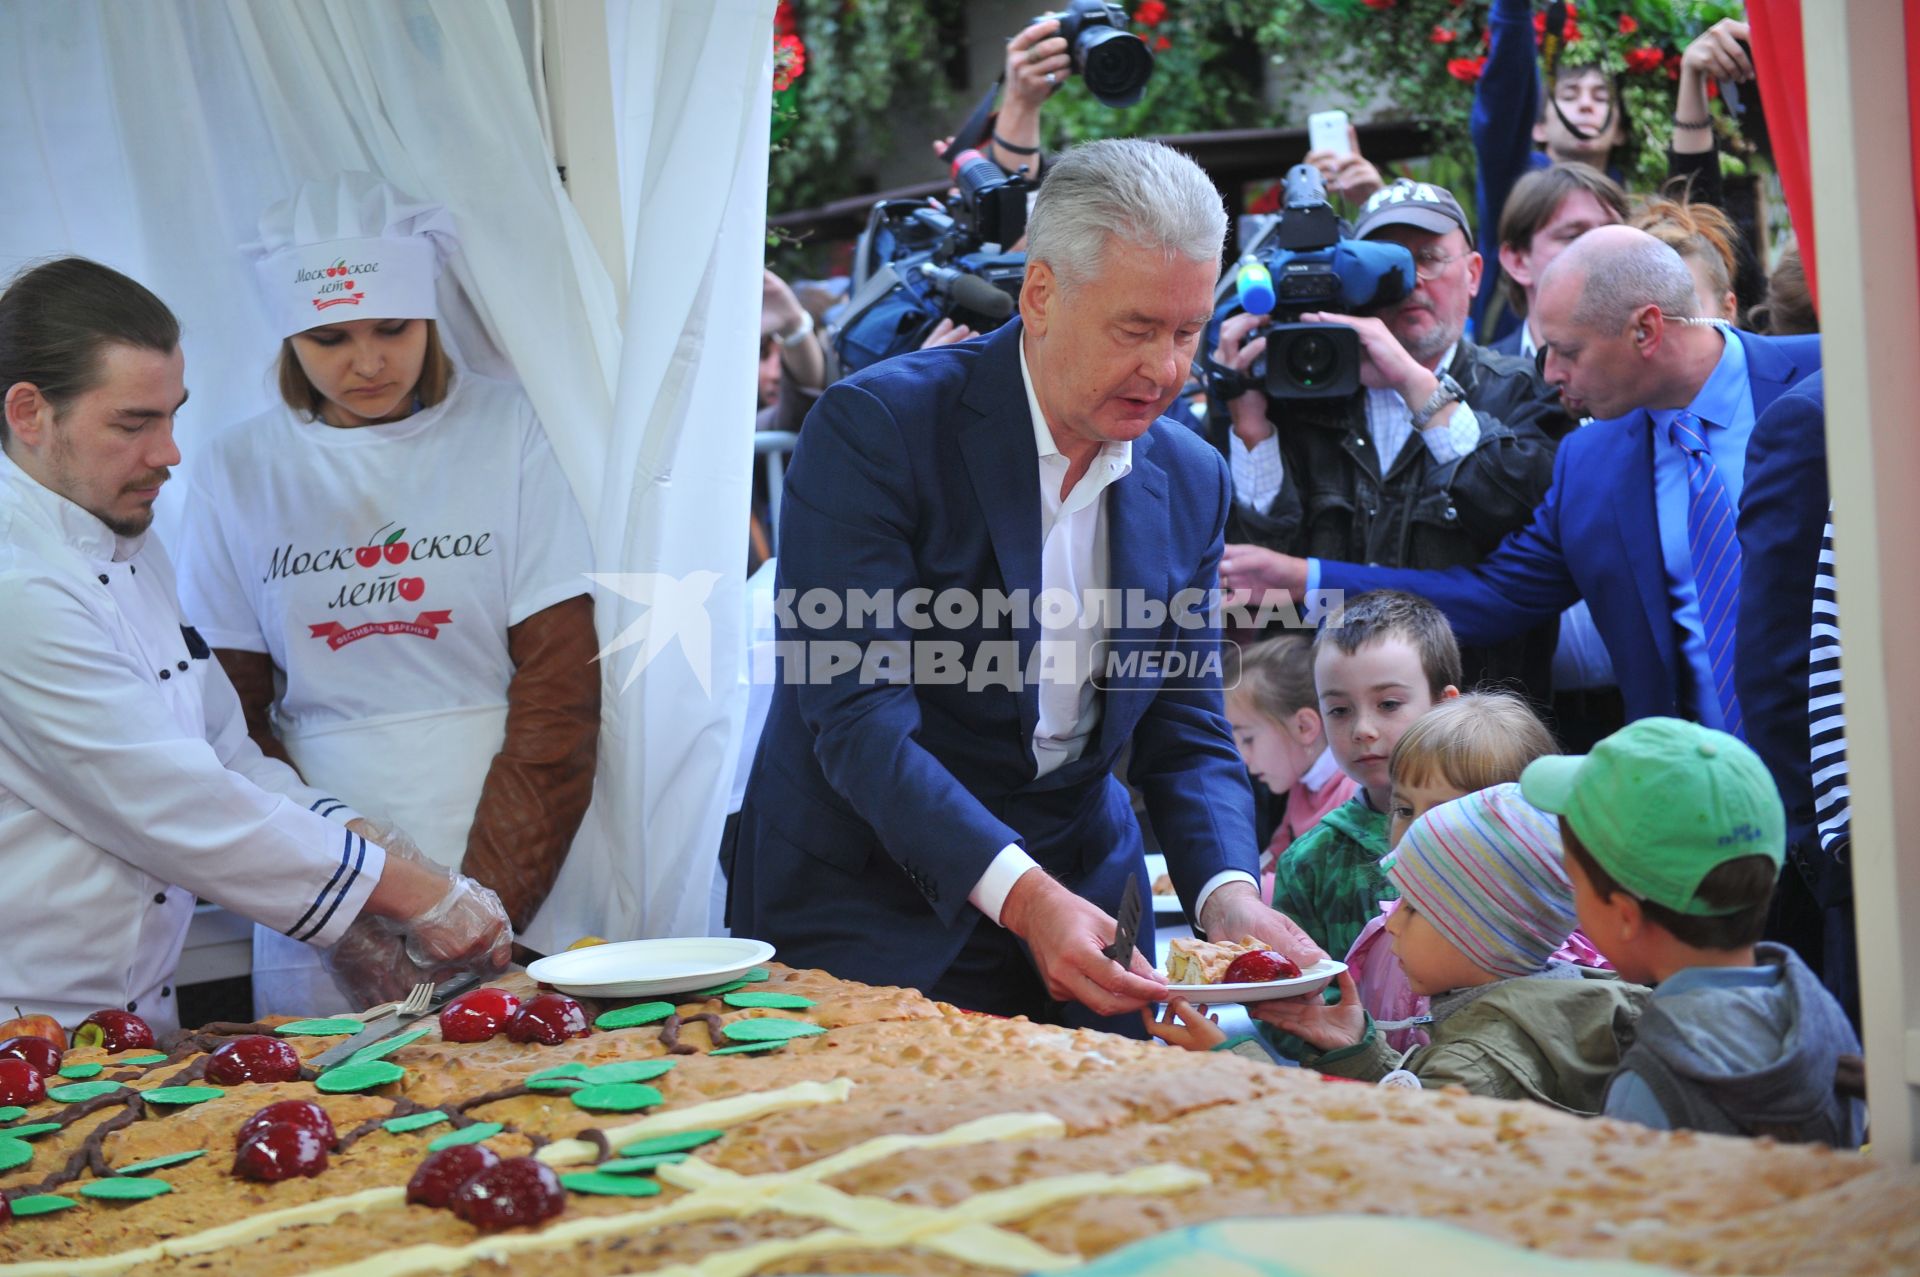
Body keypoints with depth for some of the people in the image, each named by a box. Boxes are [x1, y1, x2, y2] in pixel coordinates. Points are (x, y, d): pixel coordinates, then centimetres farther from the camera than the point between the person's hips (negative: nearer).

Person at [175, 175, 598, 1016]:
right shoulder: (237, 471, 5)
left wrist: (491, 892, -11)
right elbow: (231, 711, 5)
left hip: (516, 877, -1)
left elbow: (560, 686, -2)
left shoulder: (506, 433, 0)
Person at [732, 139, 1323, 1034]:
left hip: (1080, 903, 5)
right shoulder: (875, 426, -16)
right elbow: (857, 717, -22)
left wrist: (1227, 893, -16)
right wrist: (1021, 893, -34)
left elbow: (1186, 734, 4)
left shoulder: (1190, 482, 2)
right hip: (869, 918, -5)